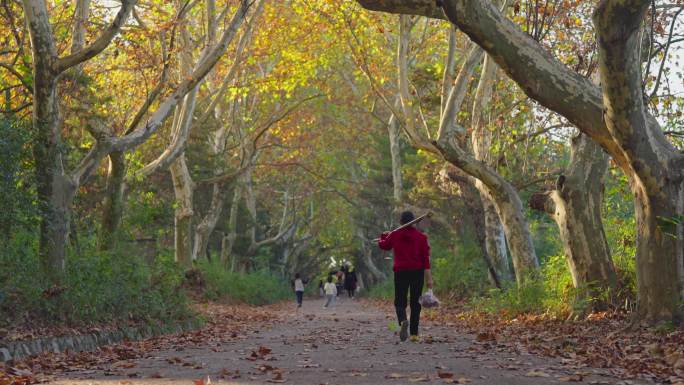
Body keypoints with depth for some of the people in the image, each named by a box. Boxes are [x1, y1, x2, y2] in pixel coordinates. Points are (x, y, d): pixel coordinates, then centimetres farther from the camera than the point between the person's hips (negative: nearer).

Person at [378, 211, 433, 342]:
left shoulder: (394, 235, 1)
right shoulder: (421, 236, 0)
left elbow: (383, 245, 20)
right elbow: (426, 257, -5)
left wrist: (384, 235, 41)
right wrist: (428, 277, -6)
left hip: (401, 272, -1)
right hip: (417, 272, 1)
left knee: (400, 301, 4)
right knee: (415, 303, 9)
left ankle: (403, 321, -28)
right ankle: (414, 333, 6)